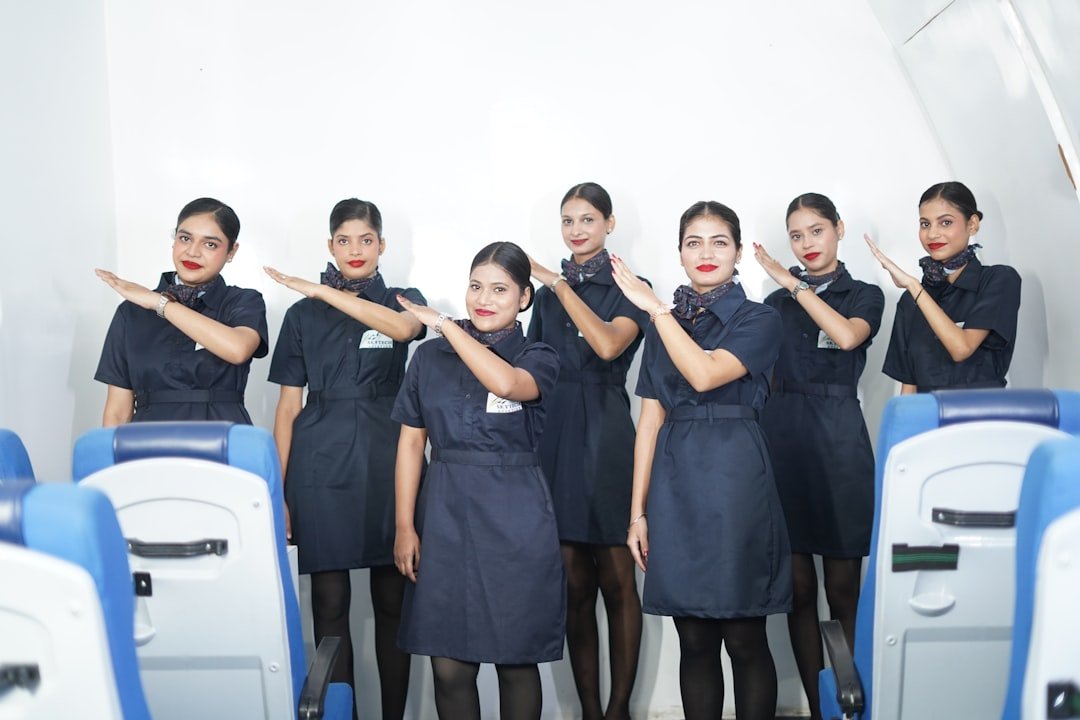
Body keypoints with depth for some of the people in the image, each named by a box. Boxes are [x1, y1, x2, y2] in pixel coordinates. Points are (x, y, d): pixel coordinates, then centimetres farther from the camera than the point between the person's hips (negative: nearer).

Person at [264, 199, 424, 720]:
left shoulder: (404, 301, 9)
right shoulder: (303, 315, 9)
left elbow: (401, 326, -18)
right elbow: (288, 407, 7)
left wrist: (323, 291, -19)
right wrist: (277, 491, 1)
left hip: (387, 465, 0)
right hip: (322, 467, 0)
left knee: (391, 602, 5)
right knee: (329, 602, 2)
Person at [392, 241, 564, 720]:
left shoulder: (538, 359, 1)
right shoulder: (431, 356, 8)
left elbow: (507, 383, -24)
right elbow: (411, 443, 7)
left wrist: (445, 324, -14)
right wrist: (405, 526, 0)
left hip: (515, 520, -2)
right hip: (445, 514, 2)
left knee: (516, 662, 6)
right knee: (449, 667, 3)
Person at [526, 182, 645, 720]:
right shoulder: (548, 291, 15)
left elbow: (608, 344, -19)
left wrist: (558, 283, -15)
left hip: (605, 437, -4)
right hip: (554, 437, 4)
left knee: (616, 583, 2)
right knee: (575, 586, 7)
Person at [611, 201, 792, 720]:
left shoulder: (759, 321, 1)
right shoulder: (664, 327, 14)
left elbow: (705, 373, -18)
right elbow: (651, 420, 11)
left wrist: (654, 306, -13)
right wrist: (637, 510, 6)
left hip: (736, 477, -4)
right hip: (676, 483, 4)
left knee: (745, 640, 0)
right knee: (694, 643, 8)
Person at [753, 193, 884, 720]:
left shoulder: (864, 296, 8)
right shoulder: (776, 302, 16)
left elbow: (847, 336, -15)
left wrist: (794, 284, -10)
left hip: (838, 438, -2)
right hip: (782, 436, 3)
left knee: (843, 590, -2)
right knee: (799, 587, 3)